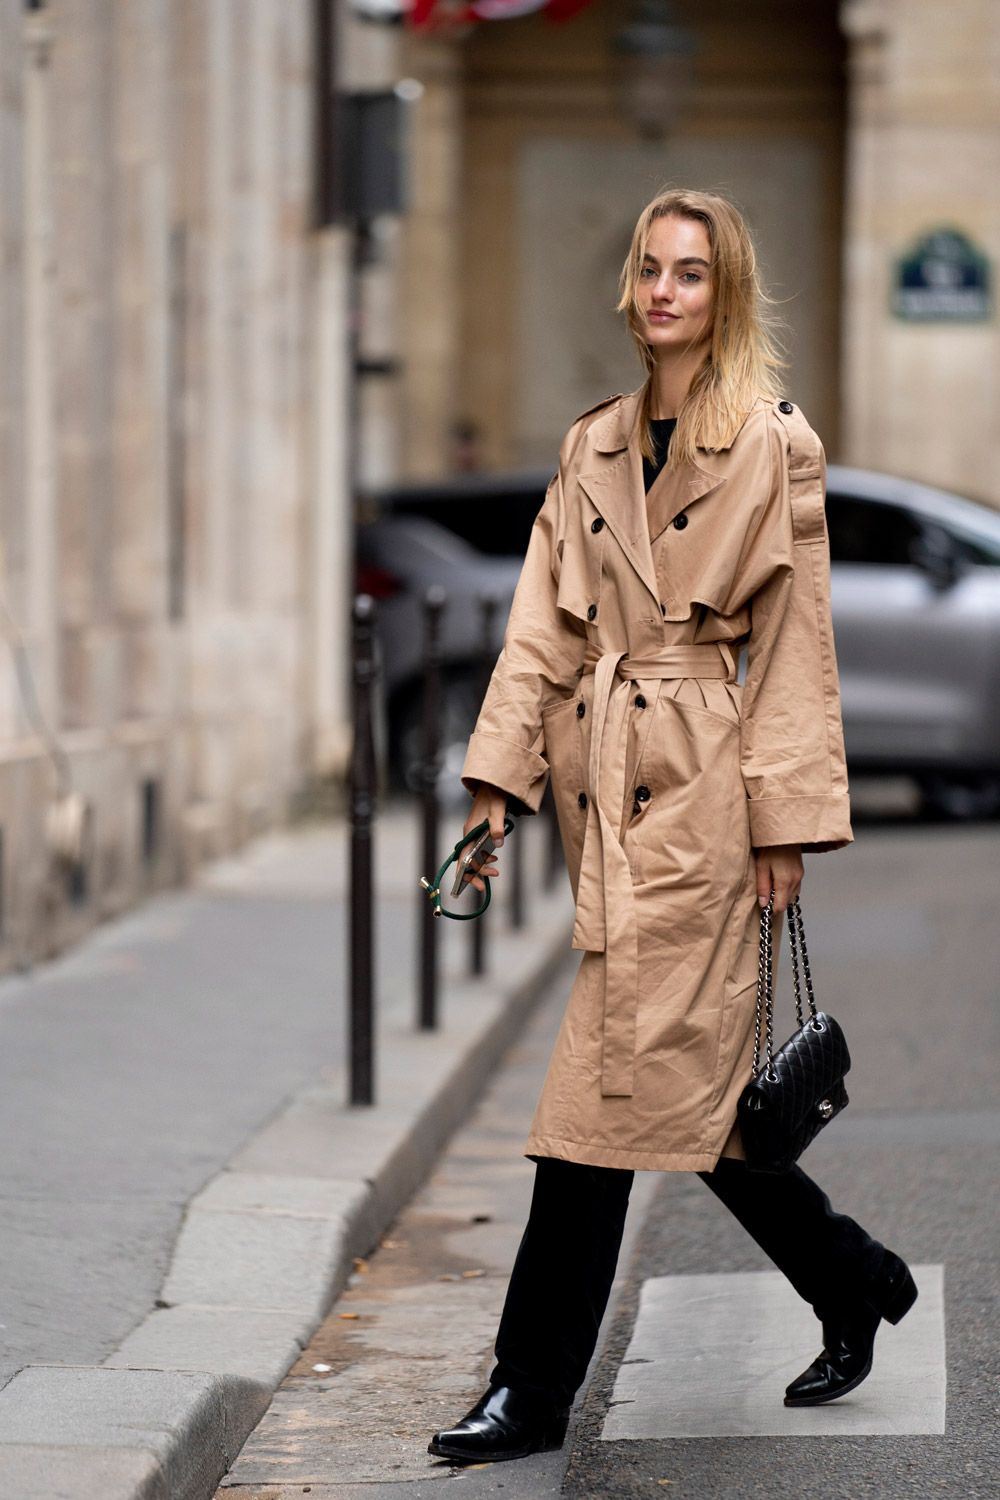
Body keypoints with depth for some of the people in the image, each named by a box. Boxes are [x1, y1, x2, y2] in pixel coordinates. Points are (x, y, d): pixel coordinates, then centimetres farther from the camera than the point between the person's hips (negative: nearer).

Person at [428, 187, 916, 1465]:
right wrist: (497, 780, 1)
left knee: (626, 1073, -7)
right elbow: (543, 625, 9)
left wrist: (787, 822, -7)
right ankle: (852, 1285, 30)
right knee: (675, 1071, 10)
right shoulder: (591, 446, 13)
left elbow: (797, 644, -4)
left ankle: (534, 1388, -1)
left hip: (698, 783, -6)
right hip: (602, 771, 6)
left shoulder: (776, 448, -3)